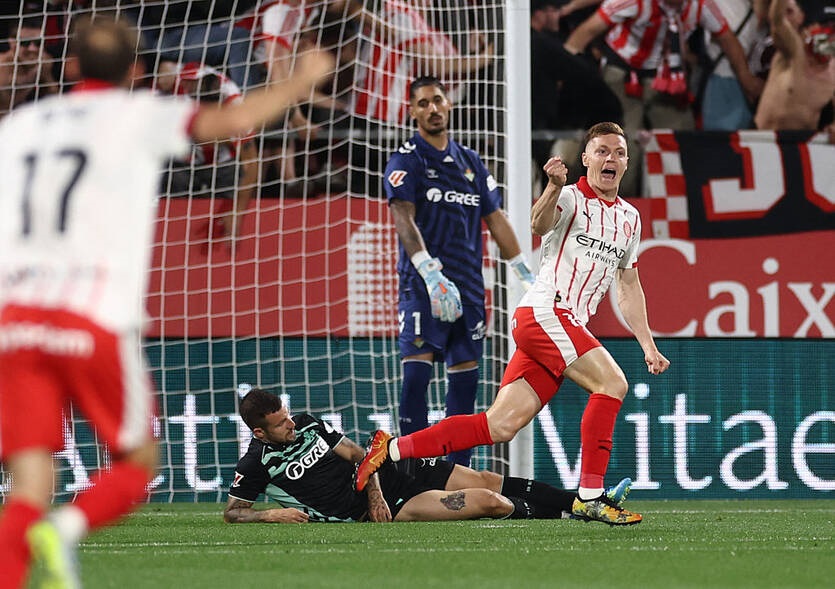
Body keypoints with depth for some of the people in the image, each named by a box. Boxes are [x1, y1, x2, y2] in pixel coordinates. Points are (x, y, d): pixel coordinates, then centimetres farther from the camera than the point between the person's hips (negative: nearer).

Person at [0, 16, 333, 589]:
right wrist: (301, 81, 11)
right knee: (137, 464, 12)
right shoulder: (137, 115, 6)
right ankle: (66, 529, -18)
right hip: (93, 321, -4)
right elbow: (234, 119, -4)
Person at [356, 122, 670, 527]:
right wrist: (553, 188, -44)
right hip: (544, 313, -7)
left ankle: (392, 448, 5)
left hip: (569, 327, 7)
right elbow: (539, 224, -24)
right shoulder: (570, 198, -2)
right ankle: (590, 496, -19)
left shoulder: (630, 218, 20)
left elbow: (629, 287, 28)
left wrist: (648, 345, 22)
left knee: (500, 426, -1)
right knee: (611, 383, -22)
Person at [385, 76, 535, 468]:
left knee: (465, 375, 6)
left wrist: (528, 277, 16)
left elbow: (496, 220, 20)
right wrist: (431, 275, -28)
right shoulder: (407, 160, -1)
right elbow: (404, 219, -14)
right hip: (423, 287, -6)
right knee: (417, 372, -16)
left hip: (468, 287, 6)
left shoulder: (470, 162, 17)